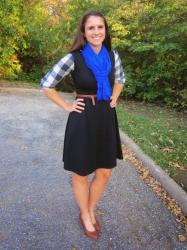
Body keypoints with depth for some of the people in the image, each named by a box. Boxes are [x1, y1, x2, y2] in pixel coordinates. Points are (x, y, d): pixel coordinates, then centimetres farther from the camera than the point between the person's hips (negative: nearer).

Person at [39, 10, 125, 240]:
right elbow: (46, 84, -6)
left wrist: (113, 99, 10)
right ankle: (85, 217, 37)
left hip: (107, 118, 5)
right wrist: (66, 106, -6)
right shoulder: (74, 58, -11)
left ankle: (91, 211, 41)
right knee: (81, 173, 11)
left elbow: (120, 79, 23)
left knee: (105, 172, 14)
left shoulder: (112, 55, 3)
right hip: (83, 120, -5)